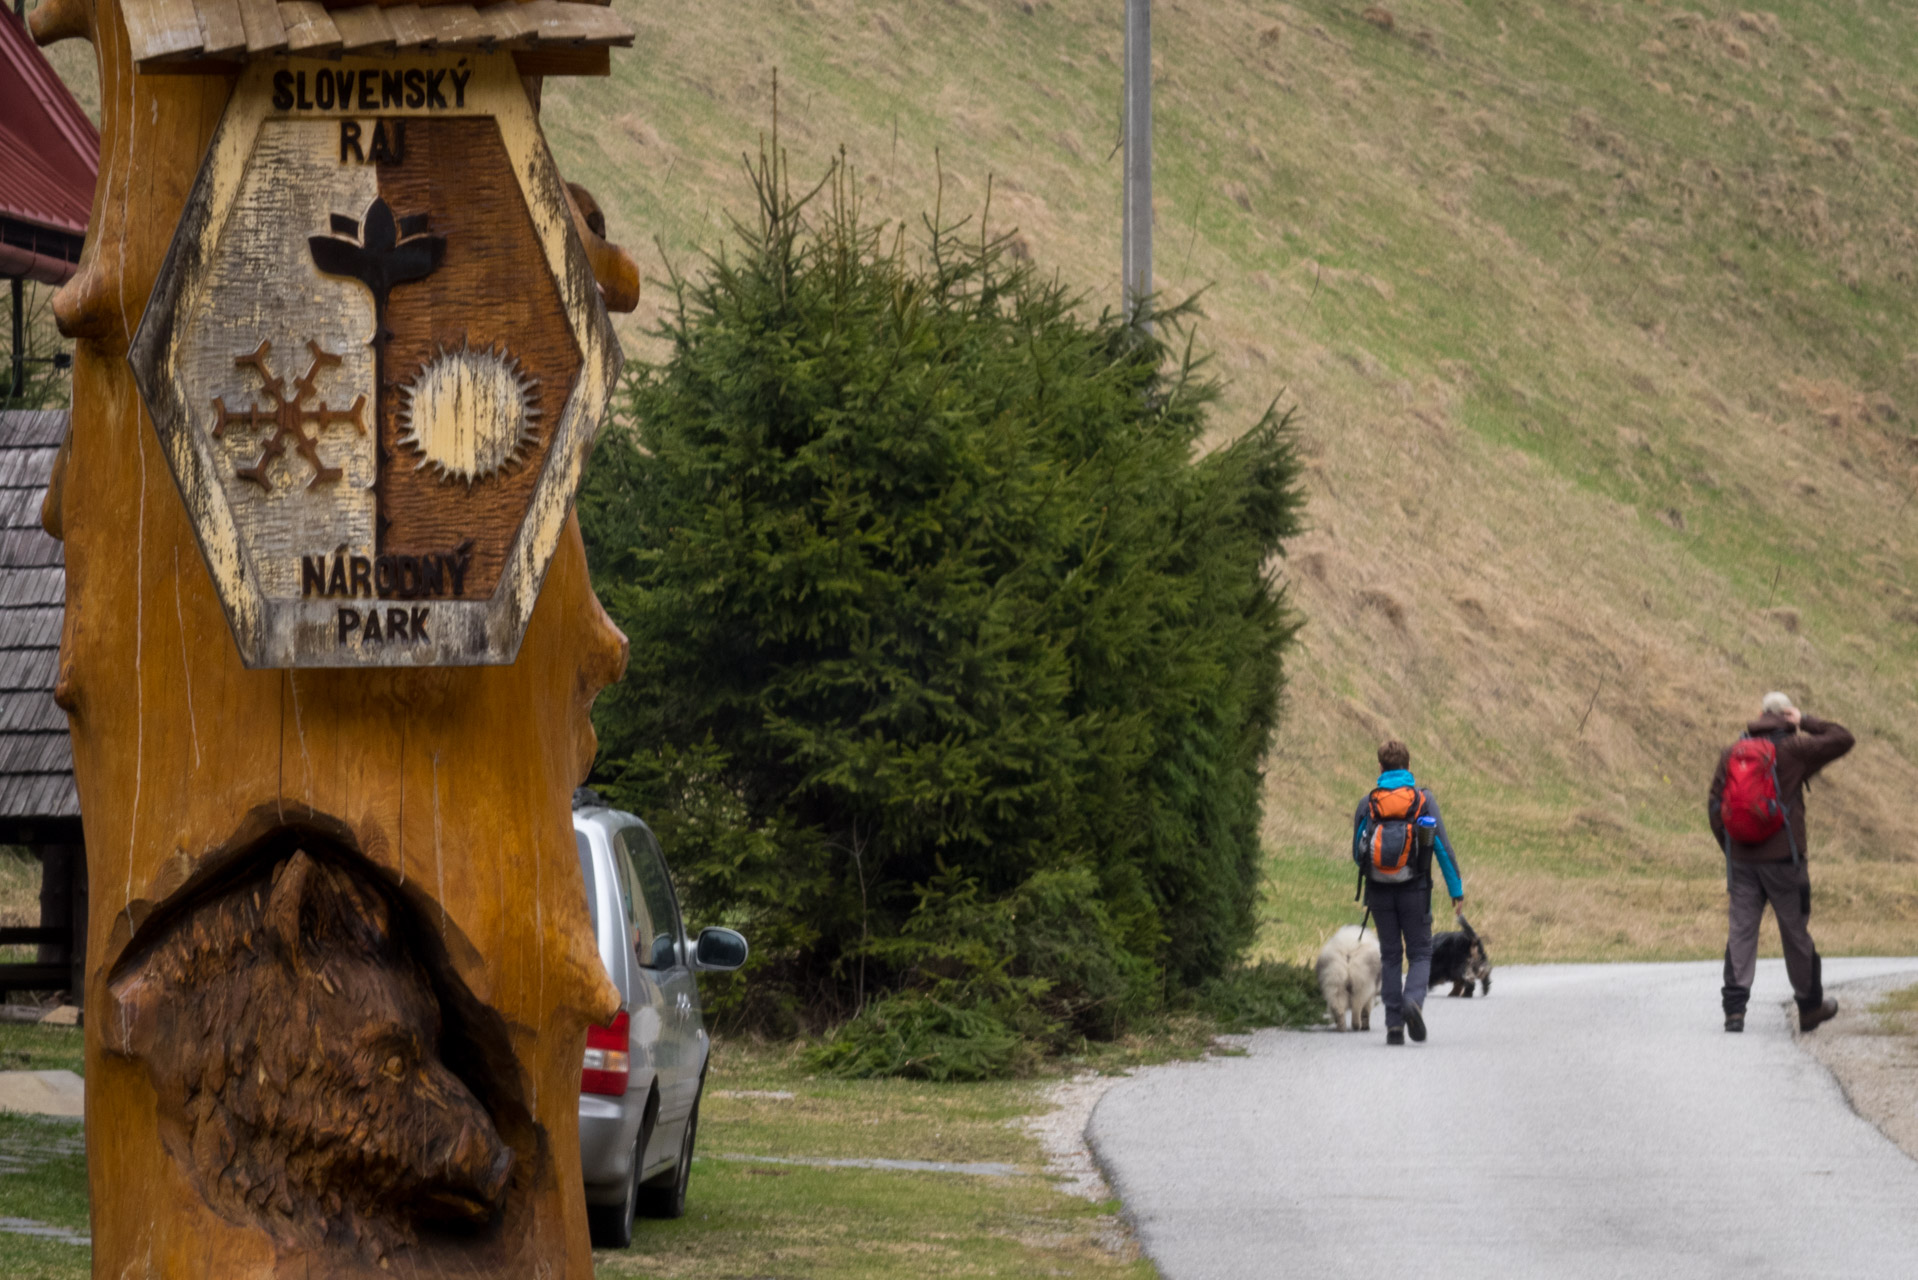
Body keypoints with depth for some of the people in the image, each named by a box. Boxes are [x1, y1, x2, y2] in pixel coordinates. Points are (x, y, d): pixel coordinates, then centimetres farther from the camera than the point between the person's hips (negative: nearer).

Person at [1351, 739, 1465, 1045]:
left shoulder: (1367, 803, 1)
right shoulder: (1423, 800, -3)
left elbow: (1357, 854, 5)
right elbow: (1443, 848, -7)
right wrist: (1457, 891, -3)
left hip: (1380, 891, 1)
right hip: (1414, 891, -1)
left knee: (1390, 957, 11)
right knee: (1420, 954, 9)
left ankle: (1394, 1025, 3)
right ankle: (1413, 1000, -21)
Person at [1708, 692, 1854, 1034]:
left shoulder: (1732, 753, 8)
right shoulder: (1792, 750, -5)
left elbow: (1715, 806, 8)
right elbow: (1842, 740, 1)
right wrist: (1805, 722, 10)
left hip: (1741, 859, 3)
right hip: (1783, 858, -3)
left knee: (1741, 930, 2)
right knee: (1796, 932, 8)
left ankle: (1734, 1007, -10)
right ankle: (1810, 1005, 20)